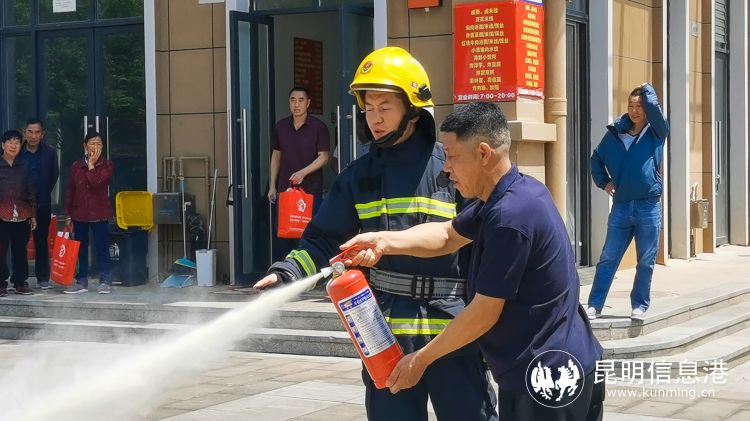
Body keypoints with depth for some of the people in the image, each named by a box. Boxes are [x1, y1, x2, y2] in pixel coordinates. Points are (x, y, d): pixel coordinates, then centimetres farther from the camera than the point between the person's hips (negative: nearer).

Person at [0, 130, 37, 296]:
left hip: (22, 215, 3)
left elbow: (31, 192, 13)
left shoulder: (24, 167, 11)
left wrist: (33, 215, 10)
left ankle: (20, 282, 15)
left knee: (20, 250, 6)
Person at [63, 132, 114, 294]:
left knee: (102, 248, -3)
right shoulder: (76, 166, 7)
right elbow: (70, 191, 9)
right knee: (81, 249, 8)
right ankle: (81, 282, 15)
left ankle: (105, 282, 2)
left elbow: (96, 182, -19)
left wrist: (91, 164, -10)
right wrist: (68, 215, 6)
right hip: (79, 213, 3)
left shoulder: (107, 165, -1)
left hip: (99, 213, -3)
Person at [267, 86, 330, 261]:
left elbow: (323, 157, -7)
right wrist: (272, 186, 11)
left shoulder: (319, 127, -4)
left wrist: (303, 172, -21)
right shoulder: (280, 127, 9)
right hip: (285, 188, 4)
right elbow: (276, 156, 15)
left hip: (311, 189, -4)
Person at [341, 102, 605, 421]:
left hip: (546, 379, -10)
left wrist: (421, 359, -8)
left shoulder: (509, 216, -24)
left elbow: (484, 314, -19)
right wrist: (385, 241, 2)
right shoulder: (517, 192, 8)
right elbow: (448, 235, 18)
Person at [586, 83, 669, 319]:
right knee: (608, 259, 3)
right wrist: (603, 182, 10)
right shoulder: (615, 133, 6)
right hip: (621, 207, 2)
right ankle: (594, 305, 5)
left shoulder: (656, 133, 0)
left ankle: (640, 305, 17)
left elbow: (654, 108, -20)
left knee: (646, 262, 6)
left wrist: (646, 89, -5)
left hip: (649, 207, -2)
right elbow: (597, 158, 21)